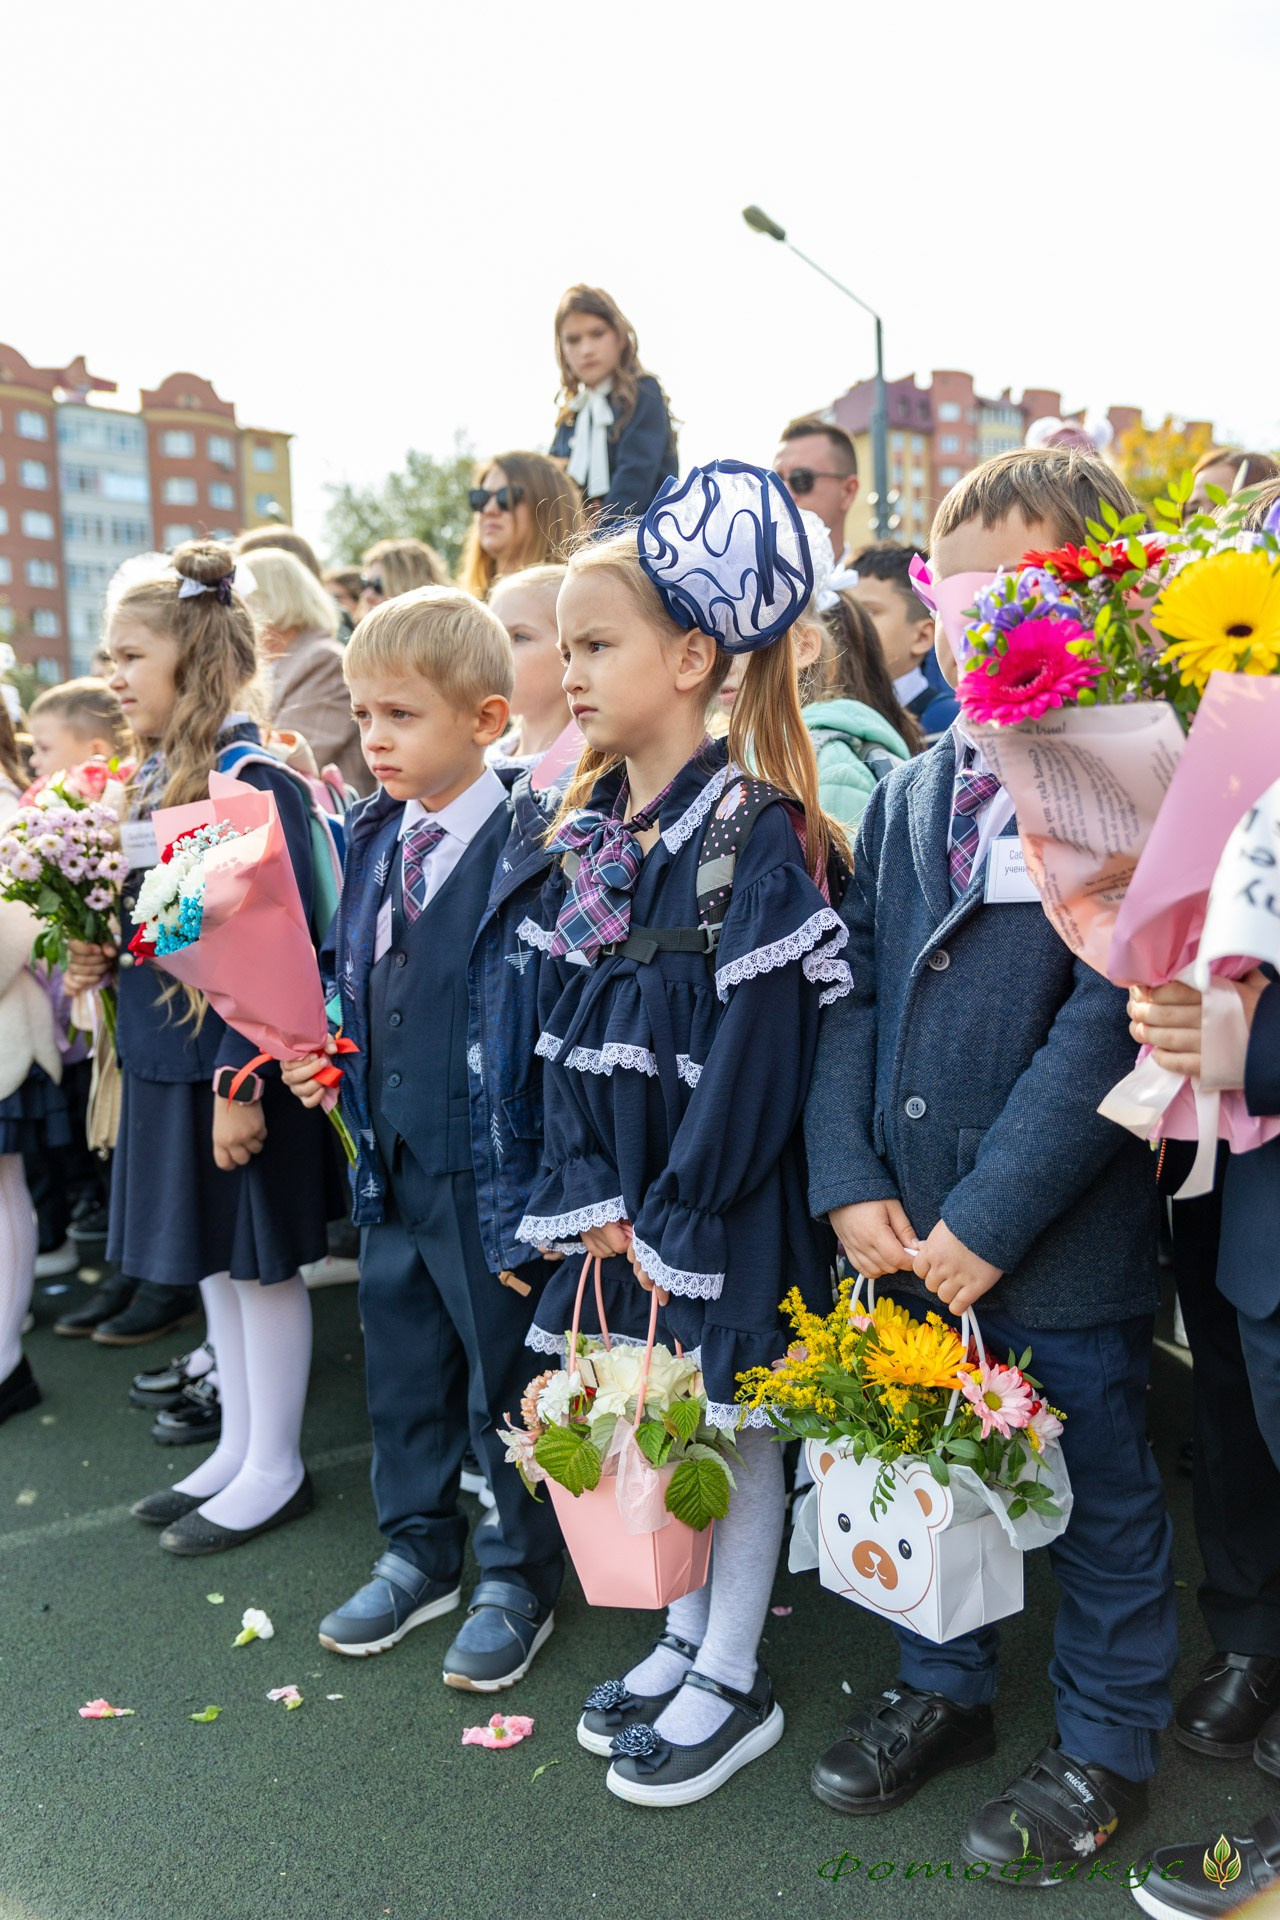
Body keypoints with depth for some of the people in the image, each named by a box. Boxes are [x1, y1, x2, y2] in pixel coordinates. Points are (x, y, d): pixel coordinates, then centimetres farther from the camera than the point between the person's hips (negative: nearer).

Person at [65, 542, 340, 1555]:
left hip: (237, 1064, -9)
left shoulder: (254, 779, -18)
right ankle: (238, 1448, 34)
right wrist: (104, 952, -1)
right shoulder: (157, 774, 9)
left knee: (261, 1260, 6)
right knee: (213, 1254, 18)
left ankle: (275, 1470, 23)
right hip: (169, 1059, 9)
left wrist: (242, 1082, -23)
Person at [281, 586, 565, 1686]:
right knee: (403, 1367, 20)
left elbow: (553, 1030, -19)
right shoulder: (374, 841, 5)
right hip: (393, 1168, 7)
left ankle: (520, 1583, 32)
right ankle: (420, 1554, 42)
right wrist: (321, 1059, 0)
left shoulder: (527, 851, -17)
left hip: (490, 1173, -7)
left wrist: (533, 1201, -20)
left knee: (506, 1380, 10)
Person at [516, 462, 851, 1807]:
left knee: (730, 1419, 8)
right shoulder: (584, 833, 6)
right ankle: (684, 1642, 37)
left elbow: (756, 1052, -19)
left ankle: (734, 1683, 27)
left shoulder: (755, 833, -16)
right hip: (616, 1193, 7)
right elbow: (563, 1026, 6)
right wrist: (592, 1195, -3)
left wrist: (673, 1219, -16)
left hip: (723, 1194, -6)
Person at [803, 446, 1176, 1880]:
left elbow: (1108, 1020, -20)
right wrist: (850, 1184, -5)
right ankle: (942, 1687, 45)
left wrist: (987, 1218, -19)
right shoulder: (910, 792, 8)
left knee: (1098, 1494, 14)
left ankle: (1105, 1746, 37)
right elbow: (849, 991, 5)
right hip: (905, 1230, 6)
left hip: (1061, 1242, -5)